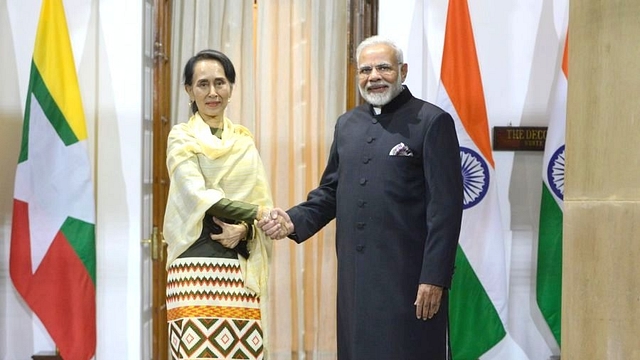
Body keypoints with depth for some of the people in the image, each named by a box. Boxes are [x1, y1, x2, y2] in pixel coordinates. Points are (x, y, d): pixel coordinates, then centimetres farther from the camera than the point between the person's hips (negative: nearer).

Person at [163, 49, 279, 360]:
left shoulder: (244, 141, 16)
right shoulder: (181, 137, 3)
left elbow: (262, 203, 11)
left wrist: (244, 229, -8)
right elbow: (199, 195, -9)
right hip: (198, 265, -4)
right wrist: (257, 213, -12)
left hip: (242, 270, 4)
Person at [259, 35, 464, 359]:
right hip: (355, 276, 6)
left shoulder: (432, 122, -4)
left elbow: (445, 207, -9)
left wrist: (434, 277, -14)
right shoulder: (347, 124, 15)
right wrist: (295, 221, -1)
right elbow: (330, 191, 18)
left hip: (408, 277, -6)